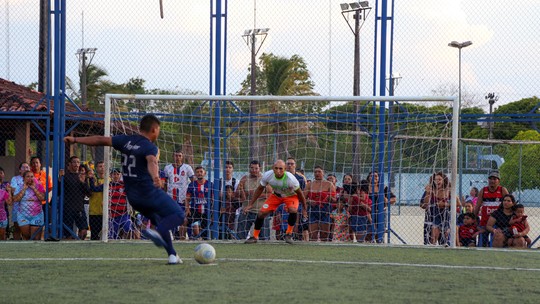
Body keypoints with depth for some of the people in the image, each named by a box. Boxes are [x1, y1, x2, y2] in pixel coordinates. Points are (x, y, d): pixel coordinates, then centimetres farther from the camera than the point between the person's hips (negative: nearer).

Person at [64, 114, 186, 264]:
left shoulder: (126, 140, 7)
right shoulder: (151, 148, -13)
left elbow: (100, 140, 11)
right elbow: (151, 162, -36)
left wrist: (75, 139, 19)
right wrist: (155, 177, -57)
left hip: (132, 197, 8)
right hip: (150, 193, -7)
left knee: (162, 223, 22)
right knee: (178, 215, -2)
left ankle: (172, 255, 12)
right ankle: (156, 232, -28)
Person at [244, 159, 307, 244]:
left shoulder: (290, 179, -35)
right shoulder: (267, 175, -26)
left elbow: (299, 193, -18)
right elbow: (260, 189, -6)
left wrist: (304, 208, -8)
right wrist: (251, 204, -4)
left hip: (291, 195, -3)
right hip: (276, 195, 3)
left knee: (293, 210, -33)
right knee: (261, 213, -8)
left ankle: (288, 234, -12)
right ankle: (254, 237, 10)